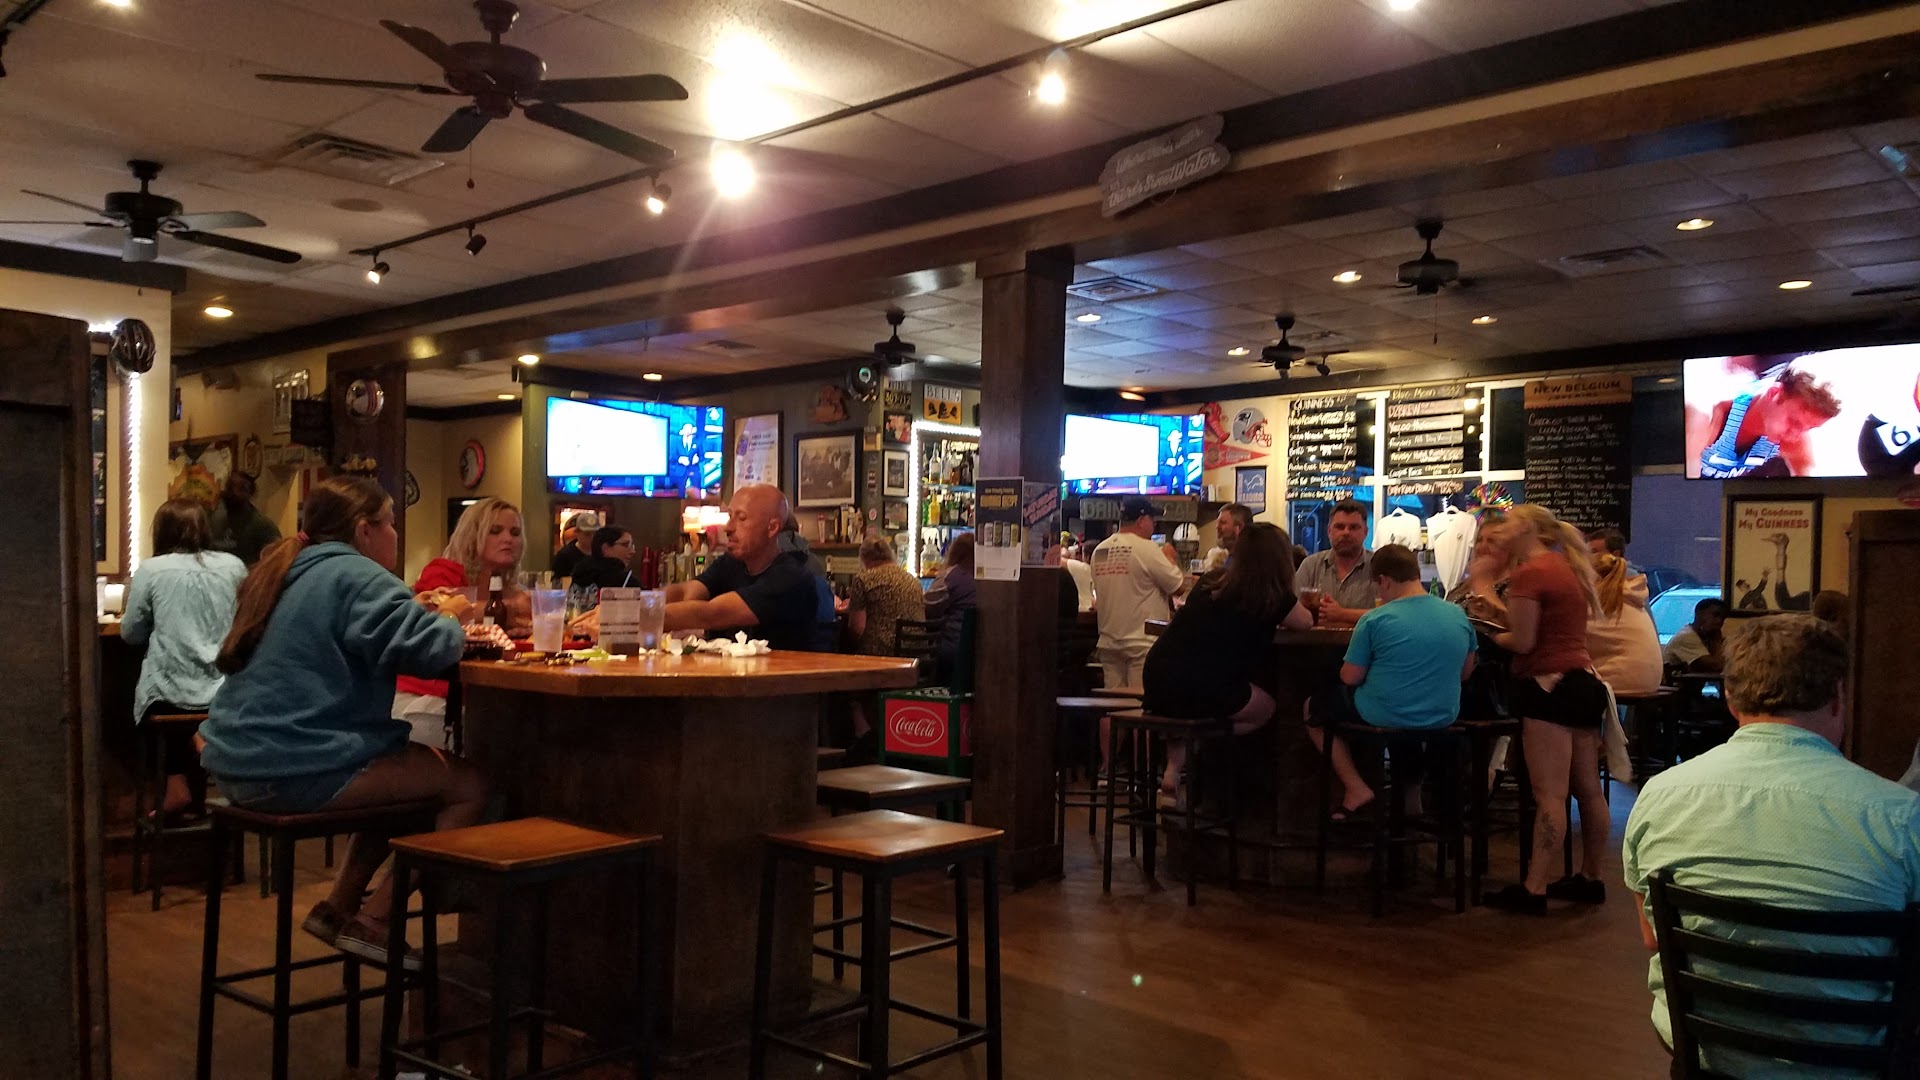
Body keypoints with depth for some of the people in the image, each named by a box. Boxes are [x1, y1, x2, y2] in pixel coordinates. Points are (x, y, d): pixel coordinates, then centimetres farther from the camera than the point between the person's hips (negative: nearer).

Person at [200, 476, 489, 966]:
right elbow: (432, 649, -23)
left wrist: (414, 611, 17)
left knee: (417, 763, 25)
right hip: (296, 772, -11)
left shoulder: (287, 571, 17)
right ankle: (374, 919, 2)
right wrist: (449, 615, -1)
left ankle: (339, 906, 25)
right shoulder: (355, 576, -13)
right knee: (469, 784, -5)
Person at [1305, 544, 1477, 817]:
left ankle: (1356, 789, 7)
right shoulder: (1458, 615, -2)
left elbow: (1350, 678, -9)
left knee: (1314, 709, 17)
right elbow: (1465, 672, 10)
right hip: (1444, 718, 6)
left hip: (1385, 719, -6)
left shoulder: (1374, 620, -17)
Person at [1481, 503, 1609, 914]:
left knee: (1549, 795, -10)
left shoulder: (1528, 572, -12)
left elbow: (1523, 642, -14)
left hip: (1551, 685, -10)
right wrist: (1500, 617, 14)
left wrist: (1491, 635, 4)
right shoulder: (1566, 569, 17)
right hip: (1584, 681, 10)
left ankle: (1534, 890, -9)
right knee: (1588, 789, 14)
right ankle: (1590, 878, 23)